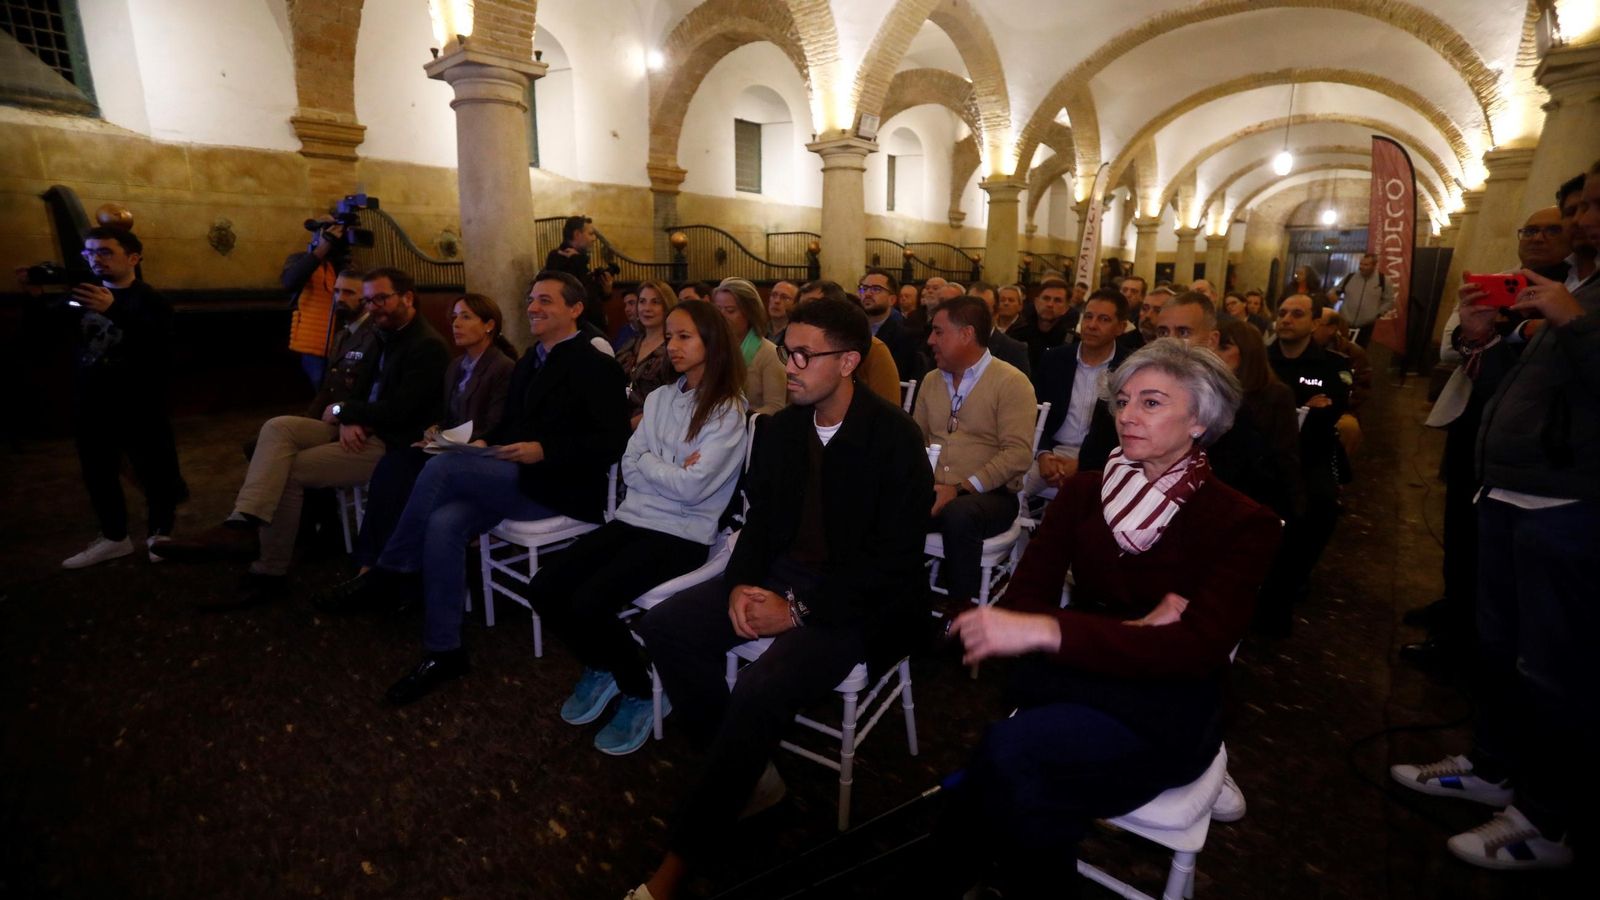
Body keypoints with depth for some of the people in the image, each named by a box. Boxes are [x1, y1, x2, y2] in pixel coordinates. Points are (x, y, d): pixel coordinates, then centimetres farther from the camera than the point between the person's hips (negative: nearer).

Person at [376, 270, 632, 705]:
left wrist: (543, 451, -23)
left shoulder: (597, 367, -6)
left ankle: (393, 571, -3)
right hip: (513, 480, 7)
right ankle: (442, 651, -11)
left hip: (558, 489, -7)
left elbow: (612, 443, -15)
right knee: (444, 523, -21)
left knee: (442, 466, -22)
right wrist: (486, 444, 4)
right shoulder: (527, 363, 20)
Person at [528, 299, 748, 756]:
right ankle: (600, 667, 18)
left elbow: (692, 487, -17)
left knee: (588, 604, -24)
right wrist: (671, 471, -9)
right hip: (632, 519, 7)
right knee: (544, 589, -8)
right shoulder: (660, 397, 13)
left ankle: (640, 692, 5)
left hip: (682, 534, -7)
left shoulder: (729, 410, -9)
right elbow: (629, 470, 8)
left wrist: (648, 461, -2)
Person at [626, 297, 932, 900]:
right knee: (664, 627, -9)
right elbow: (760, 520, 11)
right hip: (781, 575, 7)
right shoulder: (781, 429, 5)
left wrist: (799, 610, -20)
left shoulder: (895, 440, -15)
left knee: (762, 687, -30)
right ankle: (748, 775, 4)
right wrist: (742, 585, -9)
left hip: (858, 599, -7)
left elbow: (894, 560, -17)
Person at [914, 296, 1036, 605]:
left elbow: (1017, 454, -13)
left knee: (959, 515, -37)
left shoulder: (1011, 382, -4)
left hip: (988, 495, -4)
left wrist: (960, 488, -21)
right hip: (933, 491, 5)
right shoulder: (932, 381, 16)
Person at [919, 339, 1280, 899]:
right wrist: (1131, 632, -20)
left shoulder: (1241, 522, -5)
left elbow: (1196, 648, -21)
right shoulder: (1084, 491, 4)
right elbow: (1023, 600, -3)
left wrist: (1046, 631, -35)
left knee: (1010, 750, -29)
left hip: (1165, 711, -2)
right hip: (1069, 682, 3)